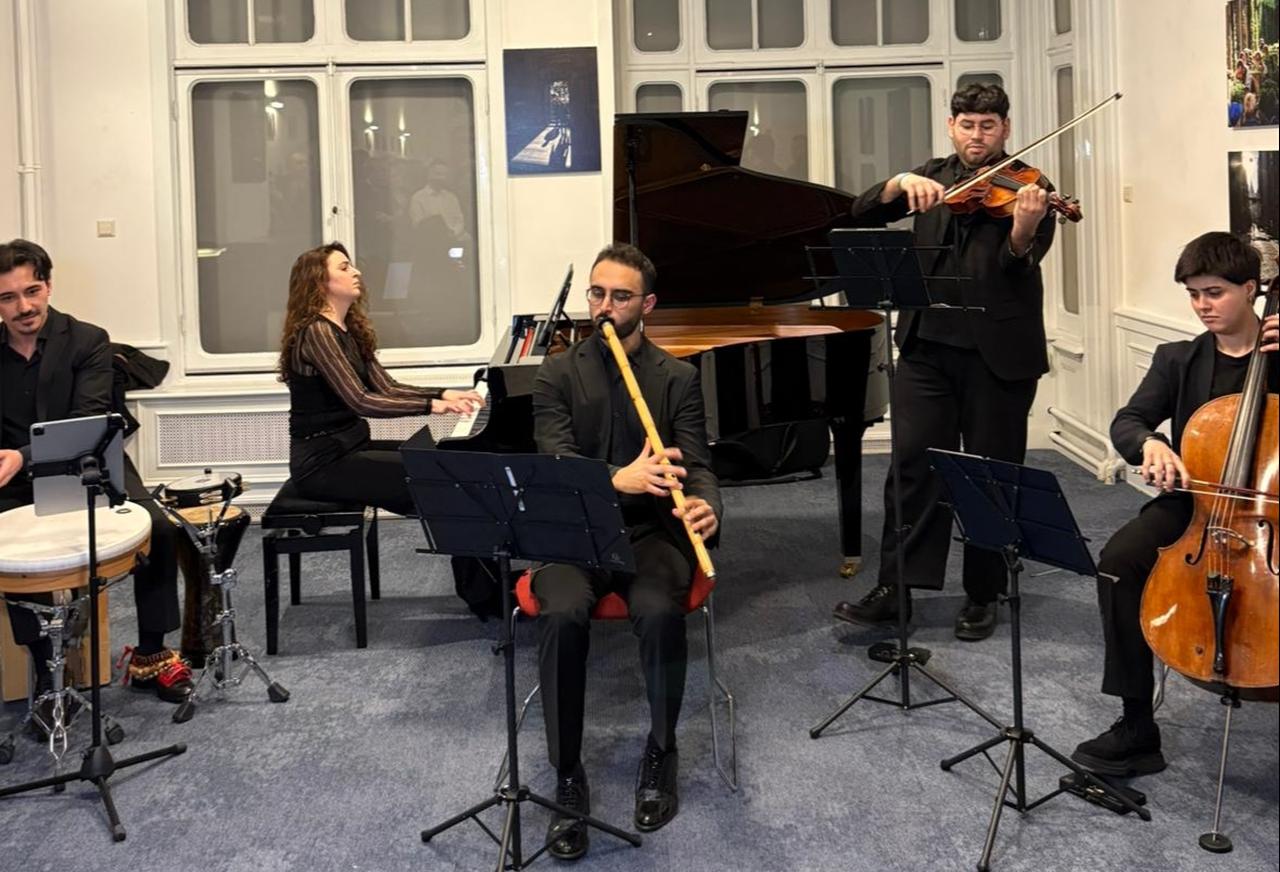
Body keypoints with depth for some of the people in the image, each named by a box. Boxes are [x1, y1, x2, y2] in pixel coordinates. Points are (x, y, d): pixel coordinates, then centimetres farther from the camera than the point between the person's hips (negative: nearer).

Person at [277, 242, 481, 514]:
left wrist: (442, 394, -5)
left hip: (348, 446, 9)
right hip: (322, 462, -9)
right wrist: (430, 405, -28)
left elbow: (386, 388, 9)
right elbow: (360, 401, -25)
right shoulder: (316, 331, -17)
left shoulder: (348, 330, 14)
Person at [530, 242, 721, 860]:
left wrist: (704, 505, -28)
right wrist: (618, 479, -31)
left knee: (659, 613, -33)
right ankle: (567, 778, -17)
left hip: (651, 531, 0)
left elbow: (698, 466, -3)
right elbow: (555, 460, -10)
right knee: (562, 616, -32)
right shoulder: (558, 372, 4)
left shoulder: (679, 377, 6)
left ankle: (661, 753, -6)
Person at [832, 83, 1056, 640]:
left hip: (998, 350, -2)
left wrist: (1025, 226, -36)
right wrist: (902, 182, -18)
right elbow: (863, 213, 1)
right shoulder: (932, 177, 13)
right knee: (913, 465, 1)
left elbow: (1018, 262, -14)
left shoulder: (1027, 188, 1)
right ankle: (895, 586, 7)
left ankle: (983, 595, 17)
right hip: (928, 343, 3)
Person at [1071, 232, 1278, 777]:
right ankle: (1136, 724, -16)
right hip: (1192, 499, 3)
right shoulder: (1177, 360, 10)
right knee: (1118, 562, -25)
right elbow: (1125, 422, 2)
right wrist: (1150, 442, -23)